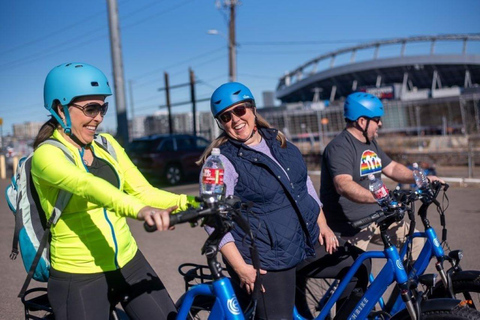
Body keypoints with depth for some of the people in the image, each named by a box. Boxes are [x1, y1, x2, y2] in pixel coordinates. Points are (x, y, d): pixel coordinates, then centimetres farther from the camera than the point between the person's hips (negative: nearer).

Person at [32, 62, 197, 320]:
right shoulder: (47, 154, -15)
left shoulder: (106, 144, 4)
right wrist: (139, 210, -53)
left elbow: (144, 192, -1)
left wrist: (190, 203, -18)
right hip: (79, 280, -5)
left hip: (129, 264, 5)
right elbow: (87, 185, -36)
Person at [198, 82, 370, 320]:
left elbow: (305, 184, 17)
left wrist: (322, 224, 12)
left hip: (307, 241, 7)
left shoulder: (278, 142, 8)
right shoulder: (221, 161, -12)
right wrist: (241, 268, -22)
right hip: (265, 261, -7)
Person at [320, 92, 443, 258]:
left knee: (416, 240, 3)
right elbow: (344, 185, -34)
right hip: (348, 228, -9)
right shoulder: (339, 147, -20)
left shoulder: (371, 144, 12)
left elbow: (392, 168, 16)